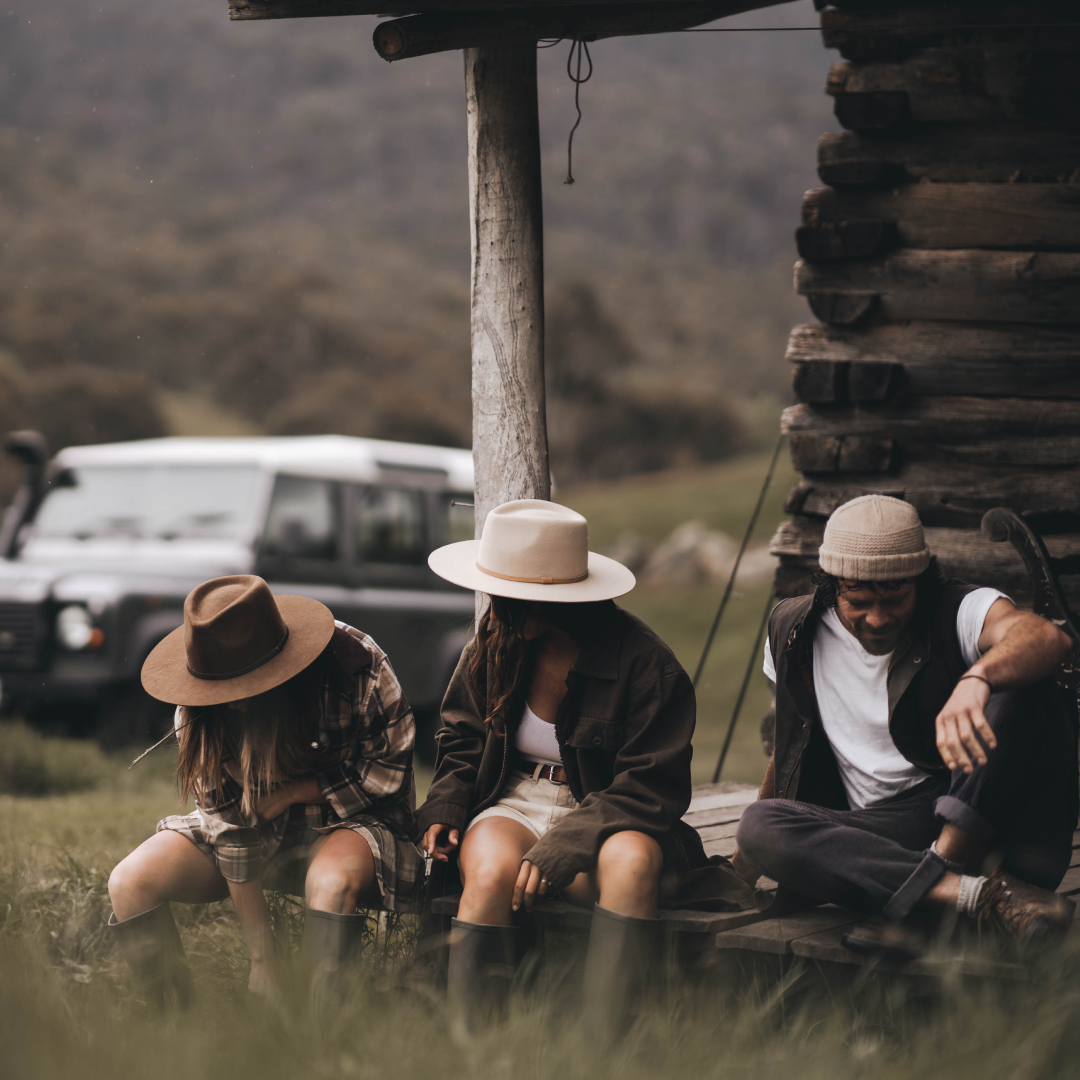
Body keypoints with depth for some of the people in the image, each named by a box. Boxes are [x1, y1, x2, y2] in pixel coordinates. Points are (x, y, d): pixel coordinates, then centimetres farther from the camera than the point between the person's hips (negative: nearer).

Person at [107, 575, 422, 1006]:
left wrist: (289, 793, -19)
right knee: (129, 885, -17)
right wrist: (261, 958, -18)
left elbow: (388, 773, -12)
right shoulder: (200, 711, -17)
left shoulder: (356, 665, -26)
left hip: (349, 820, -3)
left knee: (332, 883, -39)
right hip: (255, 828, 3)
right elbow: (230, 823, -16)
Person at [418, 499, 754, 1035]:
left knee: (631, 860, -38)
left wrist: (559, 848, -25)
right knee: (490, 873, -33)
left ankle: (599, 1044, -38)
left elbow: (648, 790, -13)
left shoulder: (644, 664, -13)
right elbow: (462, 740, 19)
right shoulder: (493, 645, 3)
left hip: (611, 819, -3)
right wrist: (445, 809, -2)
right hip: (515, 804, 3)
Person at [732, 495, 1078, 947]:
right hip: (874, 834, 4)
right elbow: (789, 745, 22)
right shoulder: (794, 630, 6)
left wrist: (977, 677, -54)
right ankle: (973, 891, -39)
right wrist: (745, 866, 26)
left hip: (980, 818, -3)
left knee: (1025, 691, -28)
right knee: (759, 825, -28)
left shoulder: (956, 612, -8)